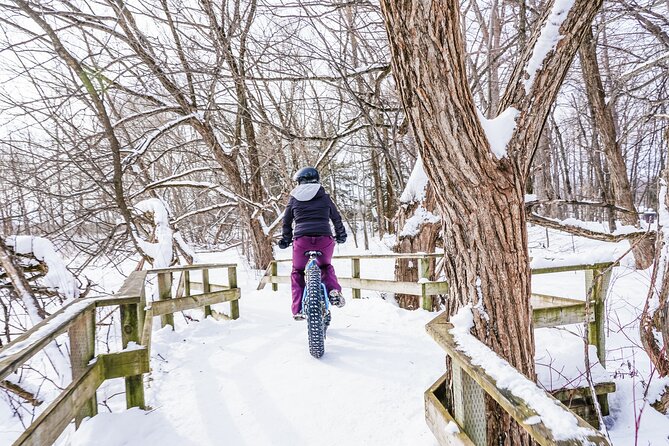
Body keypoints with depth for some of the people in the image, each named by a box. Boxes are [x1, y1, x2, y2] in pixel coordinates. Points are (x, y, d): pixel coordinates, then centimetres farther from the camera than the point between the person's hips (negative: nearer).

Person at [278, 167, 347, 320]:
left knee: (297, 272, 21)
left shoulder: (294, 198, 15)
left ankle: (298, 310, 16)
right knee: (326, 266, 29)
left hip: (301, 239, -1)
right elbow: (337, 218, 22)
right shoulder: (325, 197, 15)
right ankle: (334, 291, 4)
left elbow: (287, 222, 20)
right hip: (325, 239, 1)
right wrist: (341, 235, 38)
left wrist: (285, 240, 34)